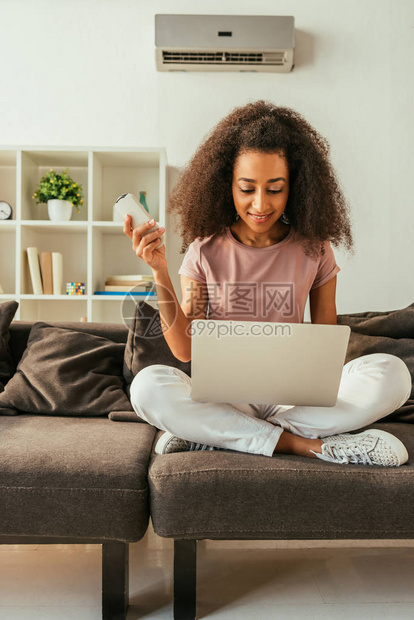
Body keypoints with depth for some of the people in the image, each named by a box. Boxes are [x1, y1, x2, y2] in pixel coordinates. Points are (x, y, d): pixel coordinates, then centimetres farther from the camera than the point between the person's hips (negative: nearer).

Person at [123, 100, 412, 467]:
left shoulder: (313, 249, 1)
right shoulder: (205, 249, 0)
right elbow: (185, 350, -3)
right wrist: (160, 273, -14)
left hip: (294, 395, 2)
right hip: (223, 395, -1)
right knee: (148, 386, -30)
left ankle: (214, 434, -22)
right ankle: (303, 444, -24)